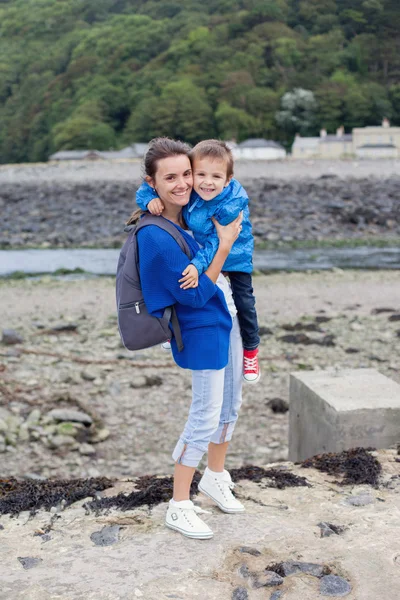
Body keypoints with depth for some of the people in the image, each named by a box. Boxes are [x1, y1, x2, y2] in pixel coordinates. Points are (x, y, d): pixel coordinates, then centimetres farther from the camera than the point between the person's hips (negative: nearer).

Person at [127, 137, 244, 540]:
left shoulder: (189, 213, -1)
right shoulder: (156, 237, -26)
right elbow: (196, 295, -22)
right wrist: (225, 245, -18)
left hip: (227, 320, 9)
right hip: (202, 330, -9)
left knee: (230, 405, 20)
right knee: (206, 417, -2)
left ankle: (215, 477, 41)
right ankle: (179, 506, 15)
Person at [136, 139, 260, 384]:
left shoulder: (232, 205, -37)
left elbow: (219, 241, -36)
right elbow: (148, 187, -15)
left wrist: (199, 264, -48)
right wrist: (151, 199, -37)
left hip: (234, 257, -4)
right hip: (198, 251, 4)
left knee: (244, 302, 0)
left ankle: (251, 350, 23)